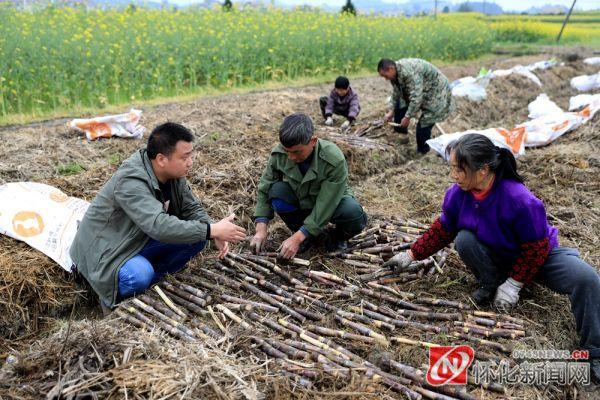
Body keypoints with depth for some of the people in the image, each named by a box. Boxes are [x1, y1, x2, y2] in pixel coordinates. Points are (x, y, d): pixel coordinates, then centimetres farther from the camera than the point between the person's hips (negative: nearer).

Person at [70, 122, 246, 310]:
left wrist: (215, 233, -21)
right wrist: (212, 230, -40)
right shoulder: (130, 181, -32)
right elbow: (159, 226, -43)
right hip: (106, 249, -7)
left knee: (196, 237, -9)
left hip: (142, 239, 7)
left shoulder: (174, 173, -9)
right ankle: (113, 296, 0)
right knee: (139, 277, -35)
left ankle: (152, 280, 5)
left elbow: (192, 208, -1)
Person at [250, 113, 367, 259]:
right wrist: (261, 228, -24)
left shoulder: (335, 160, -34)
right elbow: (264, 189, -13)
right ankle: (307, 235, -4)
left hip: (332, 202, -3)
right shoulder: (279, 154, -23)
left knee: (355, 215, -35)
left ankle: (336, 237, 2)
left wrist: (297, 238, -34)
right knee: (276, 191, -29)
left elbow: (325, 206, -32)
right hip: (300, 200, 3)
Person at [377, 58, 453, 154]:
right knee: (399, 105, 8)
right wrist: (391, 111, 4)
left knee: (423, 127, -13)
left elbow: (416, 98, -36)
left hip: (436, 93, -9)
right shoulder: (396, 72, -6)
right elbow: (396, 93, 8)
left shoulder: (409, 72, -36)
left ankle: (422, 153, 7)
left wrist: (407, 117, -28)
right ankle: (402, 135, 23)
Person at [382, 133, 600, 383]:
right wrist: (411, 255, -4)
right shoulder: (457, 194, -21)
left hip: (538, 255, -3)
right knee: (464, 239, -28)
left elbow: (537, 248, -23)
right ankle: (489, 285, -3)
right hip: (496, 256, 4)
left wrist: (513, 284, -21)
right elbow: (441, 231, -4)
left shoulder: (520, 200, -36)